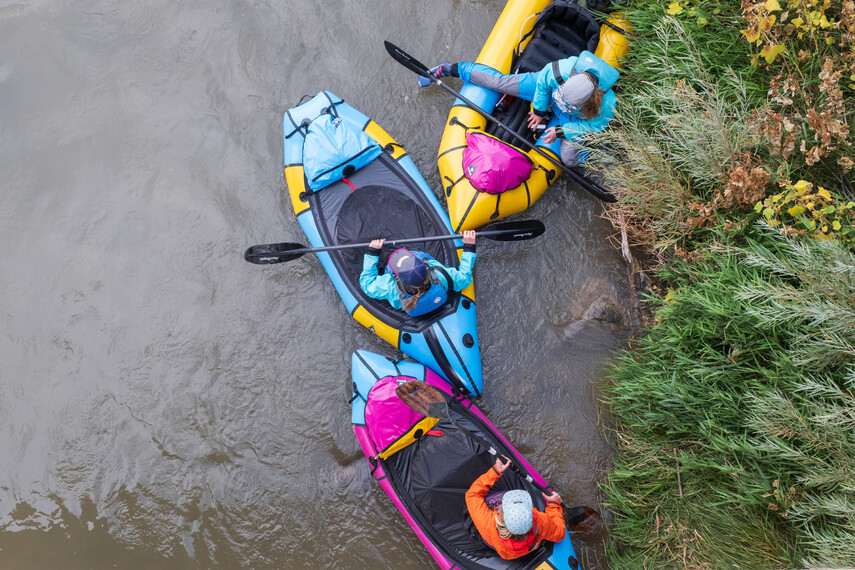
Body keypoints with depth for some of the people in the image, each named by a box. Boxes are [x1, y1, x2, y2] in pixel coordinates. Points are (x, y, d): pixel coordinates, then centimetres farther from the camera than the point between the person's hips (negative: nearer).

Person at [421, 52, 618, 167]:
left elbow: (594, 126, -19)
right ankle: (448, 69, 16)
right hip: (546, 90, 1)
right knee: (498, 82, -1)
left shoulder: (605, 105, -41)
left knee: (570, 159, -17)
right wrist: (540, 110, -8)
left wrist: (561, 132, -24)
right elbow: (544, 78, -18)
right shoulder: (564, 70, -41)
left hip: (572, 119, -1)